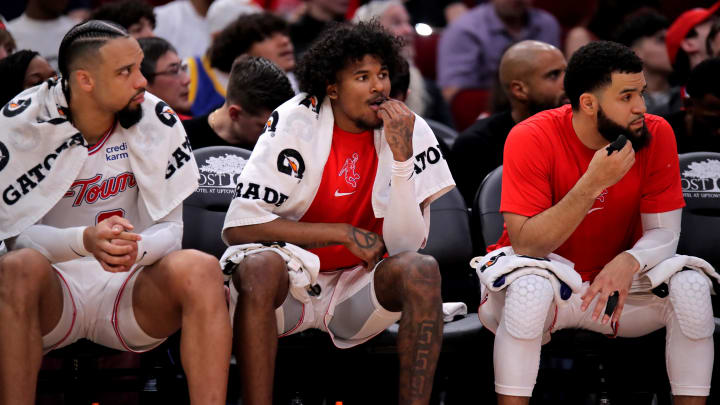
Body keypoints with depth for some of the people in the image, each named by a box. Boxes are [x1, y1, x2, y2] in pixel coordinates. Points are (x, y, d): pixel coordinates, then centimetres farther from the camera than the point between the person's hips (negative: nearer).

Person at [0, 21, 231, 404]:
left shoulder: (156, 121, -4)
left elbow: (169, 227, -3)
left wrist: (137, 249, -29)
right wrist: (85, 241, -32)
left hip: (131, 287, 2)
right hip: (54, 288, -2)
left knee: (200, 269, -29)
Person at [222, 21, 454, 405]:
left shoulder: (408, 130, -6)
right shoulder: (295, 122, -11)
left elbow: (404, 246, -11)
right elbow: (238, 226, -18)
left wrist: (402, 155, -24)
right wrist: (344, 234, -18)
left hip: (356, 290, 2)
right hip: (291, 282, -2)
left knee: (421, 270, -26)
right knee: (259, 267, -34)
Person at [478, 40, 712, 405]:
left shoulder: (656, 135, -9)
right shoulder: (531, 139, -18)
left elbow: (663, 231, -8)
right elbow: (526, 245, -23)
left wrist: (629, 262, -32)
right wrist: (593, 183, -33)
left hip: (617, 282, 3)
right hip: (549, 281, -3)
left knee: (691, 286, -24)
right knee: (530, 289, -37)